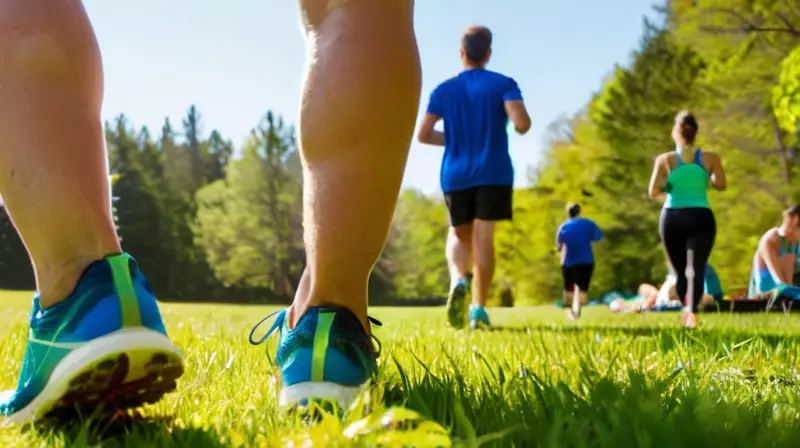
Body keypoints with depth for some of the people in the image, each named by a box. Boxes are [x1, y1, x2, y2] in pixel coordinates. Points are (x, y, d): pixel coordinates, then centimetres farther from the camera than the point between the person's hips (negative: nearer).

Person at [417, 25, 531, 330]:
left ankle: (458, 280, -13)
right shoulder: (503, 84, 0)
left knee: (459, 234, 16)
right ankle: (478, 308, -6)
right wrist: (522, 121, 9)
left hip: (455, 176, 2)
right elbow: (522, 124, -15)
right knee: (483, 237, -1)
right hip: (494, 174, -2)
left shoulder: (443, 90, 7)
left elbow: (423, 135, 4)